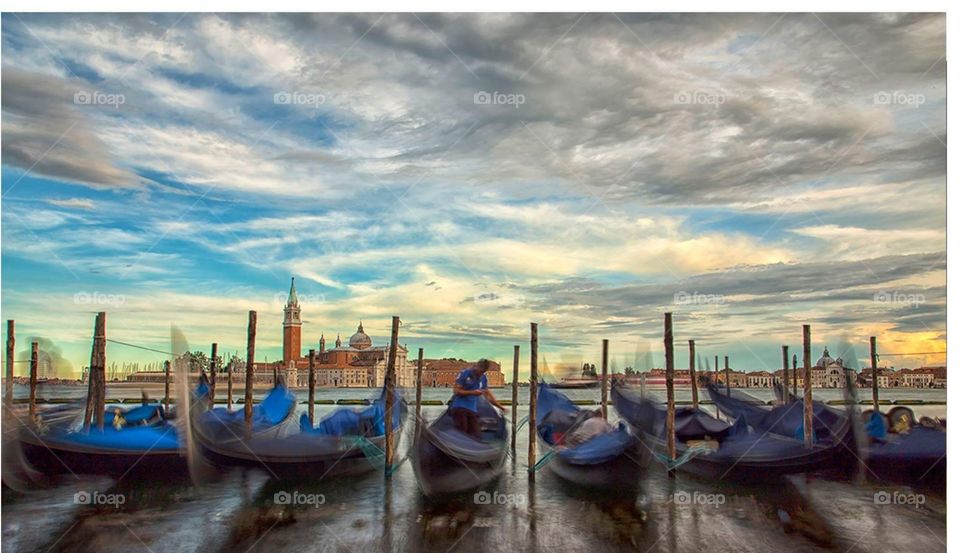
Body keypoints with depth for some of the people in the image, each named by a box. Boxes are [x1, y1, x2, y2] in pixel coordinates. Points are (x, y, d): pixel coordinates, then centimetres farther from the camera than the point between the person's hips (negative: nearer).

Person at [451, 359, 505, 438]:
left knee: (475, 435, -3)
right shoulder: (464, 374, -6)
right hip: (459, 408, -6)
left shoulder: (483, 378, 11)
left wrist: (501, 407, 17)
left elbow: (488, 395, 19)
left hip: (472, 410, 6)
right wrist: (472, 392, -16)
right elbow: (456, 391, -9)